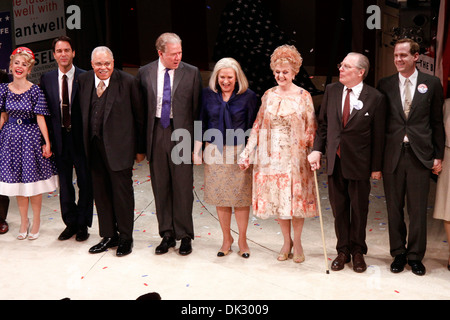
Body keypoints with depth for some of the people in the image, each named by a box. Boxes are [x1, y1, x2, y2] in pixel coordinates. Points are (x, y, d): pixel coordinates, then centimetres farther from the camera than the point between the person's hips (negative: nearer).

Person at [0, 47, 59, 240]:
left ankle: (36, 221, 23)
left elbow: (40, 119, -8)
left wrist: (47, 143, -10)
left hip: (31, 137, -3)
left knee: (34, 181, 5)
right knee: (16, 181, 11)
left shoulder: (35, 91, -9)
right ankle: (24, 221, 28)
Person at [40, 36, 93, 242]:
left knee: (85, 184, 7)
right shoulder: (47, 79, 3)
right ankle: (71, 223, 29)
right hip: (59, 138, 3)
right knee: (64, 184, 14)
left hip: (81, 138, -3)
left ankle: (83, 224, 22)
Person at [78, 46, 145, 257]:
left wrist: (140, 148, -2)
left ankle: (125, 238, 18)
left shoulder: (127, 81, -6)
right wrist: (84, 143, 5)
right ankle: (108, 236, 27)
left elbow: (139, 116, -2)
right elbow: (81, 113, 10)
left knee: (122, 192, 2)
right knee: (100, 193, 12)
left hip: (118, 145, -4)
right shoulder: (83, 80, 6)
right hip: (94, 145, 5)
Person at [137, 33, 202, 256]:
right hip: (156, 134, 2)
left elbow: (197, 108, 1)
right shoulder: (145, 73, 4)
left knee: (183, 187, 2)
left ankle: (185, 236, 17)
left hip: (181, 134, -2)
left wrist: (197, 141, -3)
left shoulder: (191, 73, -1)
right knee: (161, 188, 9)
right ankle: (167, 235, 22)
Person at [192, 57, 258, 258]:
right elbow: (202, 125, 9)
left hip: (239, 152, -2)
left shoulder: (248, 96, -3)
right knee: (220, 198, 8)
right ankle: (226, 239, 24)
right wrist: (196, 150, 2)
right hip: (214, 151, 2)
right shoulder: (208, 95, 5)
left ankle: (242, 240, 20)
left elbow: (252, 128, -1)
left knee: (241, 198, 3)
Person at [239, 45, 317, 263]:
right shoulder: (269, 95, 7)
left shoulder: (303, 96, -1)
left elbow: (311, 129, -3)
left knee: (296, 198, 3)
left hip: (296, 157, -3)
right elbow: (258, 125, 7)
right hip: (272, 156, 3)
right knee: (277, 198, 7)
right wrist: (247, 153, 3)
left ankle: (297, 242, 19)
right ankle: (286, 241, 23)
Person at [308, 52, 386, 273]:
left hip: (359, 163, -3)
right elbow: (323, 124, 8)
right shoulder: (331, 91, 2)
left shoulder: (375, 98, -9)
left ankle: (357, 252, 27)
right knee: (339, 208, 12)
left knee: (359, 209, 10)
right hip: (335, 160, 3)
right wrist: (317, 150, -3)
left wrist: (376, 167, -5)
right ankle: (343, 251, 27)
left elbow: (378, 135, -6)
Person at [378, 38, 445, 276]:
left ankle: (415, 256, 20)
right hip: (392, 155, 1)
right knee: (394, 209, 9)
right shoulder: (385, 85, 4)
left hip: (420, 155, -1)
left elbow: (437, 122, 5)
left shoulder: (432, 83, 2)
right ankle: (398, 254, 24)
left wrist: (438, 155, 1)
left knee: (418, 209, 6)